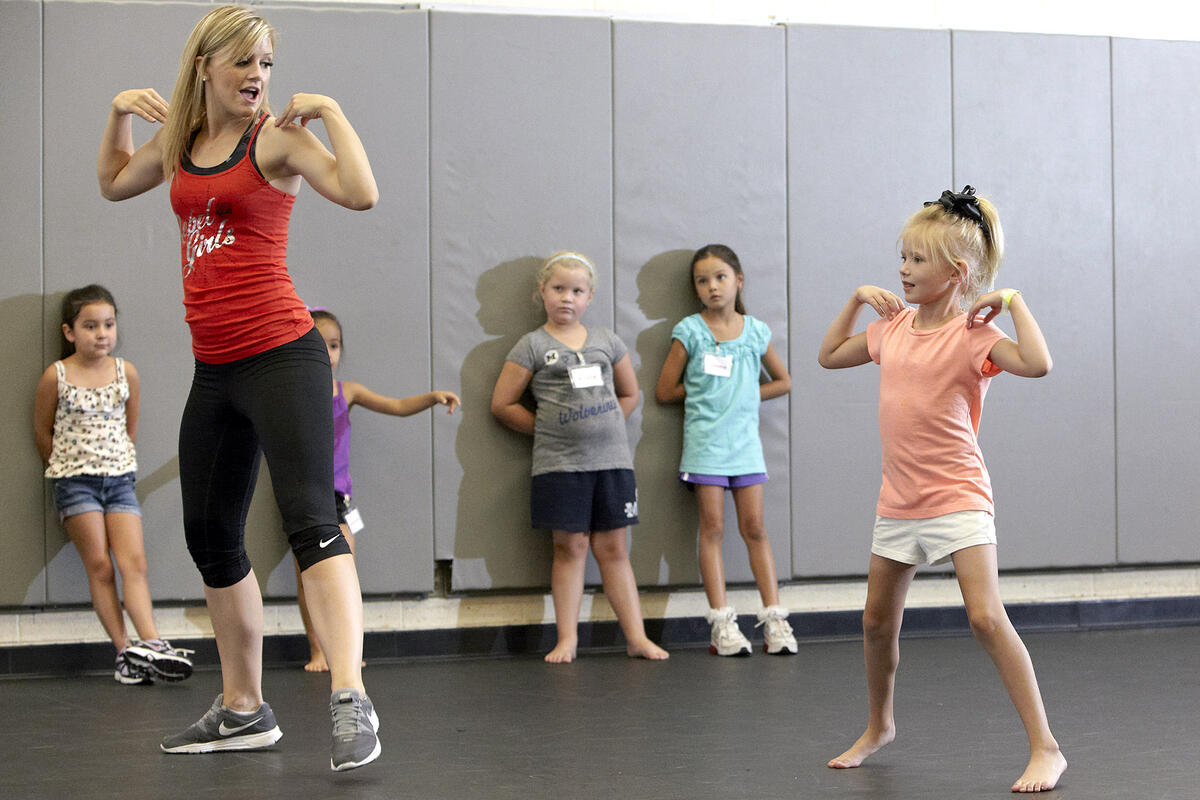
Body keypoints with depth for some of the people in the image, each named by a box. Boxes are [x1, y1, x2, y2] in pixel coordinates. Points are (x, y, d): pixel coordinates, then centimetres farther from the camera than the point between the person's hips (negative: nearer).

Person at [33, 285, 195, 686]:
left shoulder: (126, 373, 3)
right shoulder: (56, 376, -5)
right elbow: (42, 432, 5)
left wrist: (119, 463, 13)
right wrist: (68, 469, 10)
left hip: (119, 477, 3)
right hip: (74, 480, -3)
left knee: (134, 562, -10)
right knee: (99, 566, -6)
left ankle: (150, 643, -19)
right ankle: (125, 650, -8)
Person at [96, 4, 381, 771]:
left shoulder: (277, 137, -7)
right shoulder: (179, 140, 12)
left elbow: (361, 192, -23)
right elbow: (115, 184, 31)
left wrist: (330, 112, -15)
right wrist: (120, 115, 16)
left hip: (282, 356, -8)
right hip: (214, 369, 8)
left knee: (310, 518, -20)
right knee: (210, 535, 14)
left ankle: (351, 701, -30)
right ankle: (244, 709, 26)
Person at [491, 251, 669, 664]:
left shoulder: (606, 340, 11)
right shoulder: (532, 345, 2)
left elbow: (629, 394, 23)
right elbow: (502, 403, 3)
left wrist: (602, 426, 10)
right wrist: (547, 428, 2)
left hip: (611, 459, 2)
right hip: (559, 463, -2)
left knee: (612, 548, 4)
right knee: (570, 546, -1)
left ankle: (637, 637, 5)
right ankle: (567, 639, 5)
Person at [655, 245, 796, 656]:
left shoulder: (755, 331, 7)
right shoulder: (689, 331, 0)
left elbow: (782, 381, 19)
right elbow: (665, 391, 3)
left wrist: (747, 394, 5)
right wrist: (703, 390, 2)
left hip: (745, 442, 2)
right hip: (705, 442, -2)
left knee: (755, 528, 1)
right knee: (712, 529, -2)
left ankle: (774, 619, 3)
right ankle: (722, 624, -1)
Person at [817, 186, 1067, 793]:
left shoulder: (973, 335, -13)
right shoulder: (893, 326, 7)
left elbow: (1037, 363, -32)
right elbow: (829, 356, 22)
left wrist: (1012, 300, -22)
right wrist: (856, 300, 11)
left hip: (956, 499, -7)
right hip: (897, 500, 7)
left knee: (986, 617, -18)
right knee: (878, 622, 16)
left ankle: (1045, 748, -13)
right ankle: (879, 726, 39)